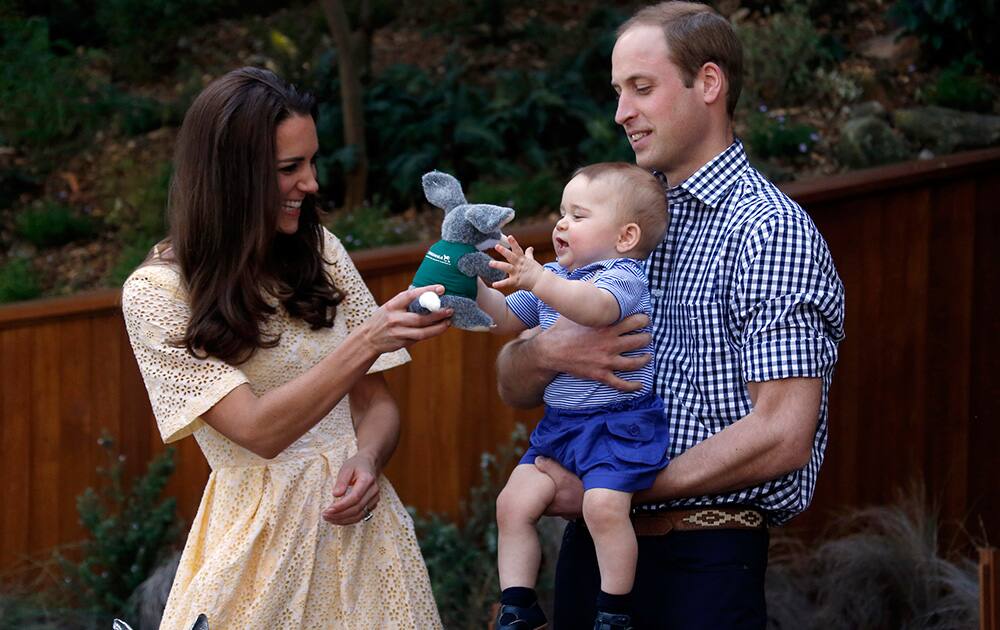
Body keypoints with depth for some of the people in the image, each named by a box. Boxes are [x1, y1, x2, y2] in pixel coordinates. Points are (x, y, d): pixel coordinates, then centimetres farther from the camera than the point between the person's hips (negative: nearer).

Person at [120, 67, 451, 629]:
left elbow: (376, 402, 10)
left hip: (359, 515, 4)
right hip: (265, 535, -4)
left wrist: (367, 459, -12)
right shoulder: (157, 293, -9)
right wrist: (369, 340, -27)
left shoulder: (321, 253, 7)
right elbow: (259, 430, -17)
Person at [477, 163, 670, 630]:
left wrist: (537, 280, -48)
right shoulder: (553, 278, 15)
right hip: (559, 425, 8)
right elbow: (505, 319, 21)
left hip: (617, 424, -8)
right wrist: (476, 283, 3)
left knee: (604, 504, -26)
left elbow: (595, 307, -35)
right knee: (513, 503, -1)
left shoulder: (623, 277, -12)